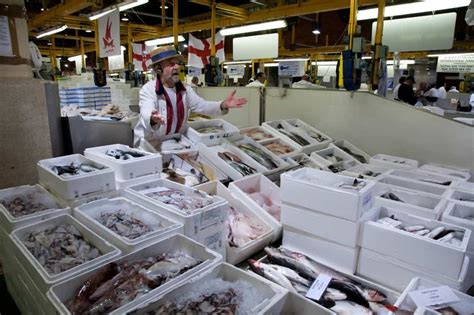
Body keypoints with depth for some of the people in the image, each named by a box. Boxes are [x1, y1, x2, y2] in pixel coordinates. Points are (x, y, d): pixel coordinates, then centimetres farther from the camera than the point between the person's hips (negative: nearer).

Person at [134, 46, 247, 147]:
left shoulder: (184, 90, 2)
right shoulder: (148, 90, -15)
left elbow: (202, 106, -4)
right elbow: (146, 115, -31)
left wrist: (223, 105, -23)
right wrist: (153, 119, -56)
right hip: (150, 143, -4)